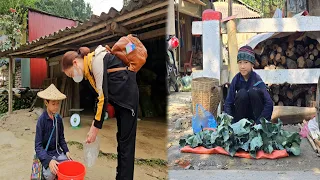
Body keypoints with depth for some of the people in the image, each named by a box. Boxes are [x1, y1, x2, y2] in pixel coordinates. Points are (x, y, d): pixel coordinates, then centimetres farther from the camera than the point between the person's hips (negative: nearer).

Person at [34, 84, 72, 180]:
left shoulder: (58, 119, 0)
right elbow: (38, 146, -16)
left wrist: (66, 151, -4)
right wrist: (49, 160, -29)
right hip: (46, 154, -4)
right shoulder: (41, 120, -14)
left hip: (58, 152, 4)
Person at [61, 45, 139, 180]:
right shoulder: (89, 68, 9)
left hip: (128, 95, -10)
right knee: (121, 138, 15)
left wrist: (95, 127, -17)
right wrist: (94, 122, 7)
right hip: (119, 99, 10)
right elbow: (101, 95, 11)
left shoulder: (96, 60, -19)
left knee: (126, 141, -3)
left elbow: (104, 96, -23)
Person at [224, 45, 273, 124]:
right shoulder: (236, 79, -11)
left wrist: (258, 123, -34)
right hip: (242, 115, 2)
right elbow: (228, 103, -13)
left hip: (257, 114, -1)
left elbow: (269, 104, -27)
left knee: (253, 91, -27)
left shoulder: (257, 80, -19)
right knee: (242, 93, -27)